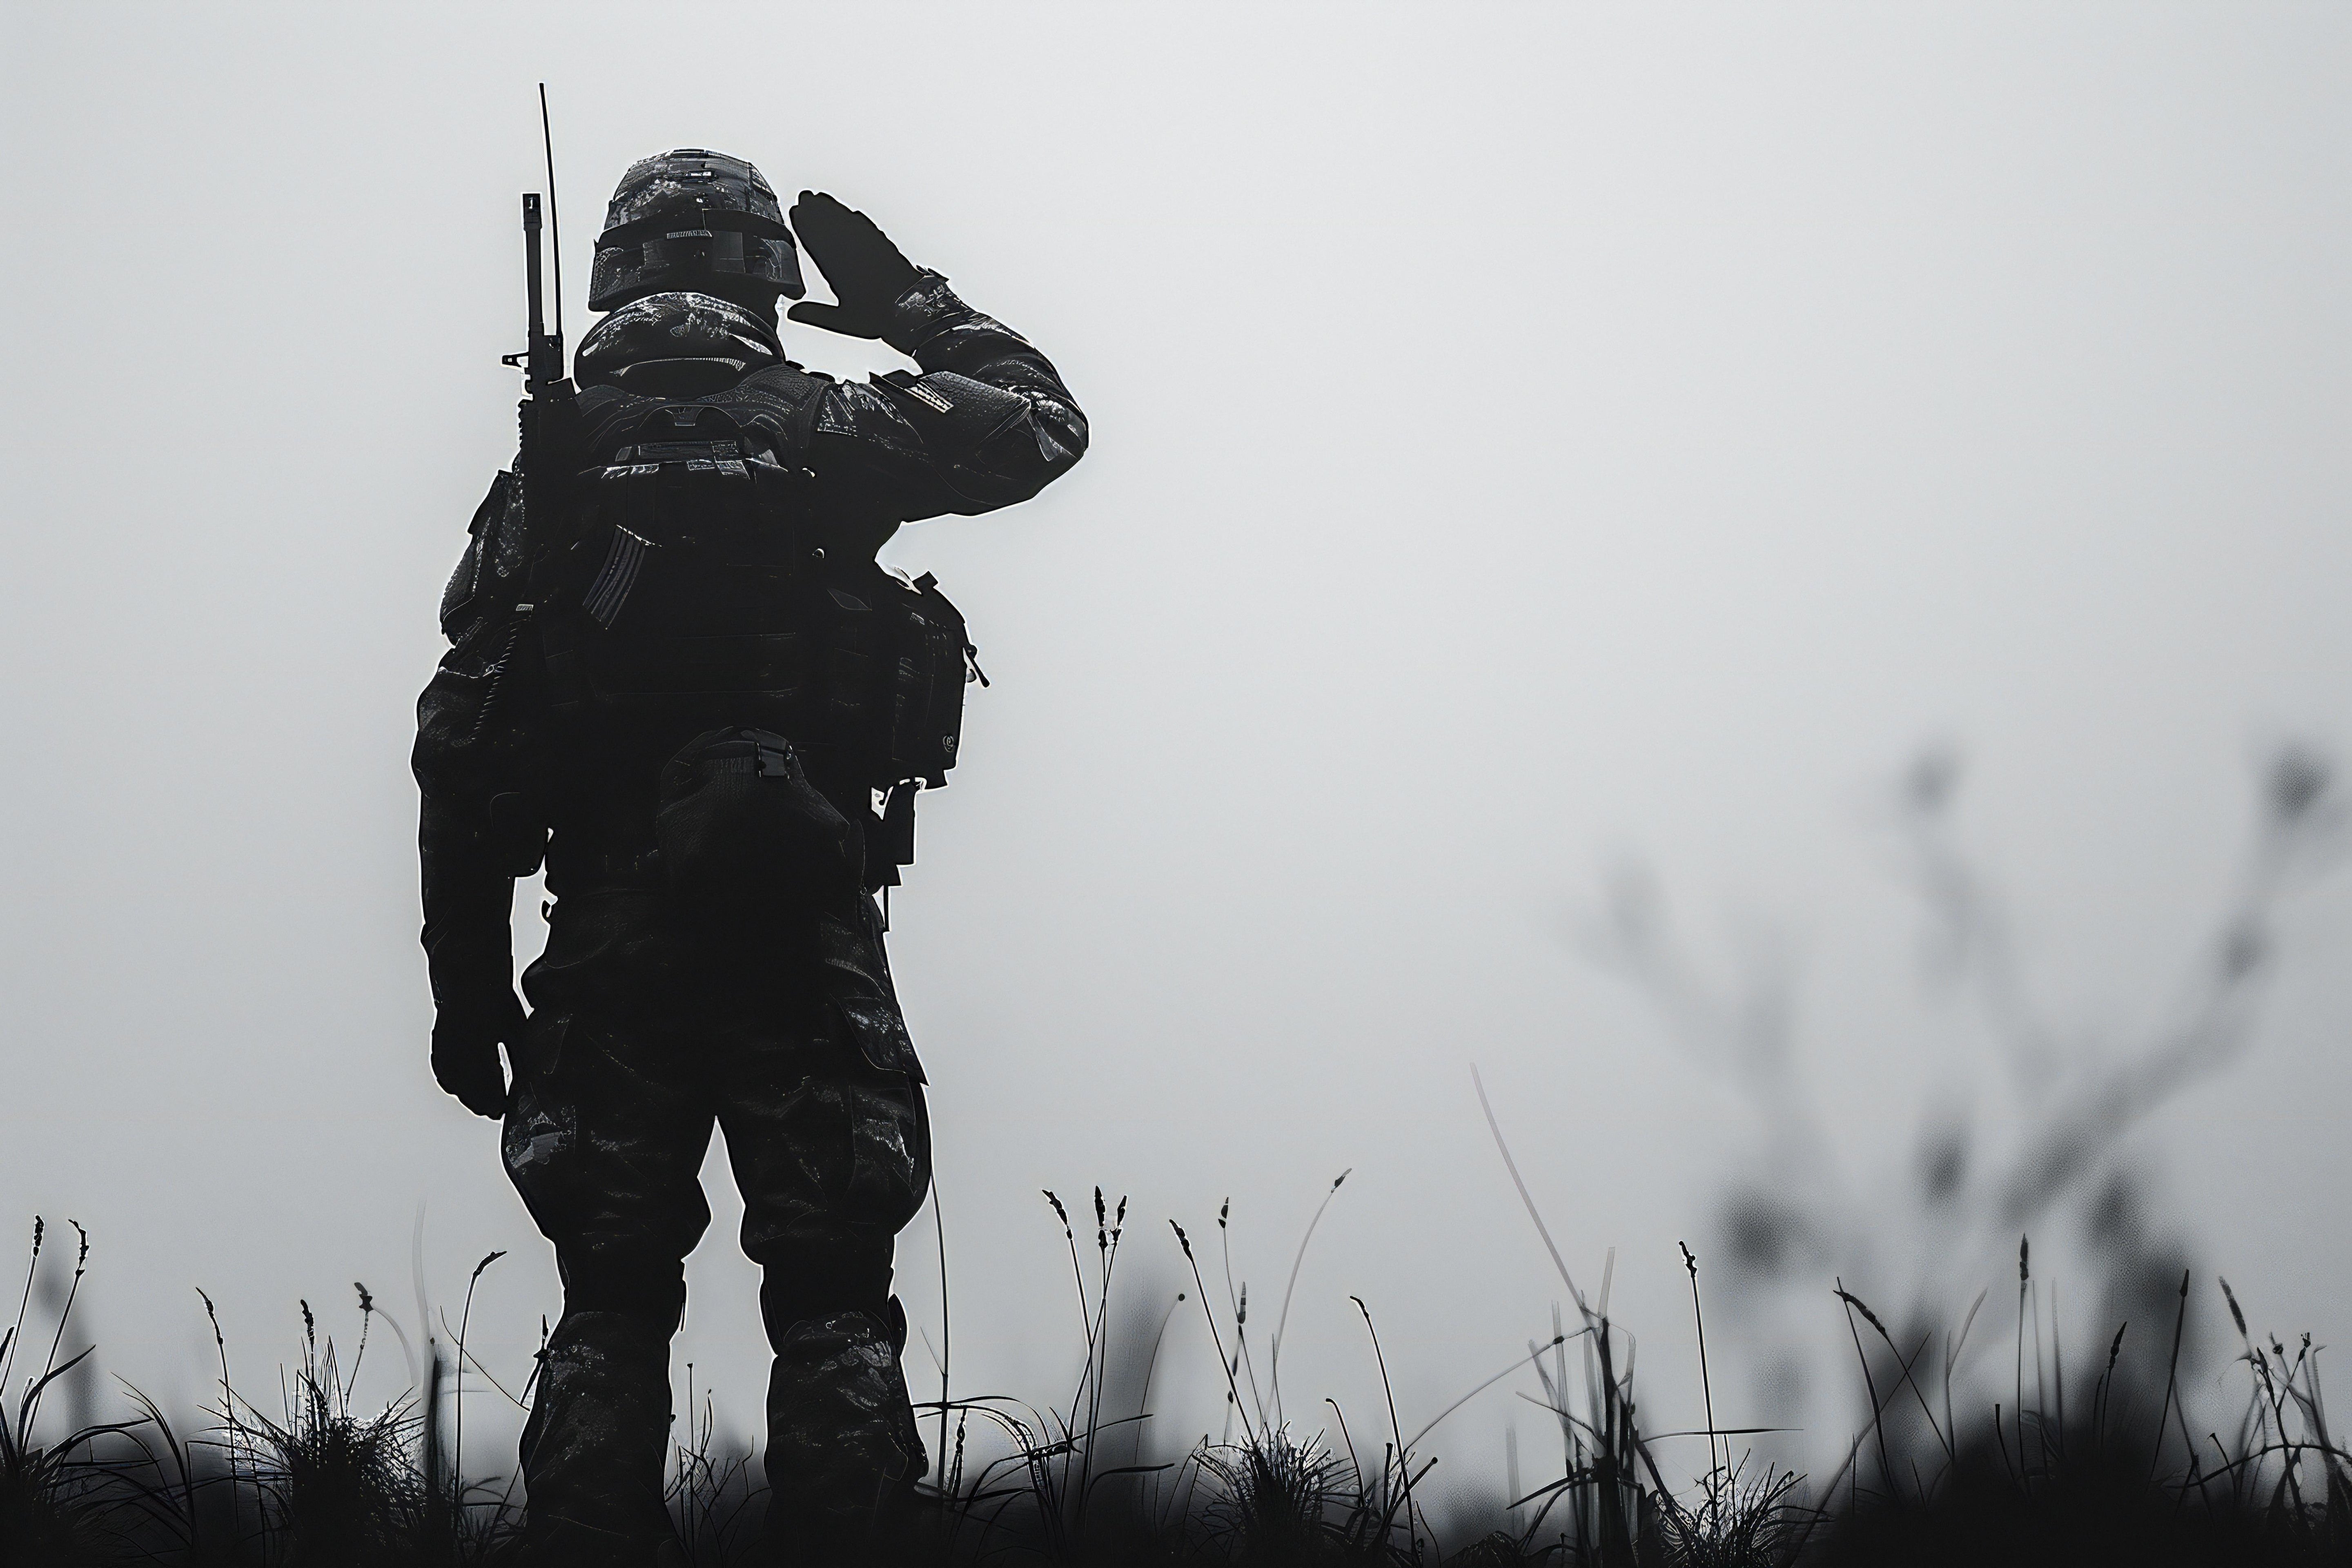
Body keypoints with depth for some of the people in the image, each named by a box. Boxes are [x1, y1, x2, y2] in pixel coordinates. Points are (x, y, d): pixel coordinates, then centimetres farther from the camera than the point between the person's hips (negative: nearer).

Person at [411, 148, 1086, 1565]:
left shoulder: (557, 462, 4)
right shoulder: (829, 433, -1)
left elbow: (463, 744, 2)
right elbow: (1046, 420, 16)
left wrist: (466, 979, 7)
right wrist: (912, 306, 25)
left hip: (610, 939, 1)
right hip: (807, 931, -1)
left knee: (610, 1305, 5)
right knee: (832, 1302, 2)